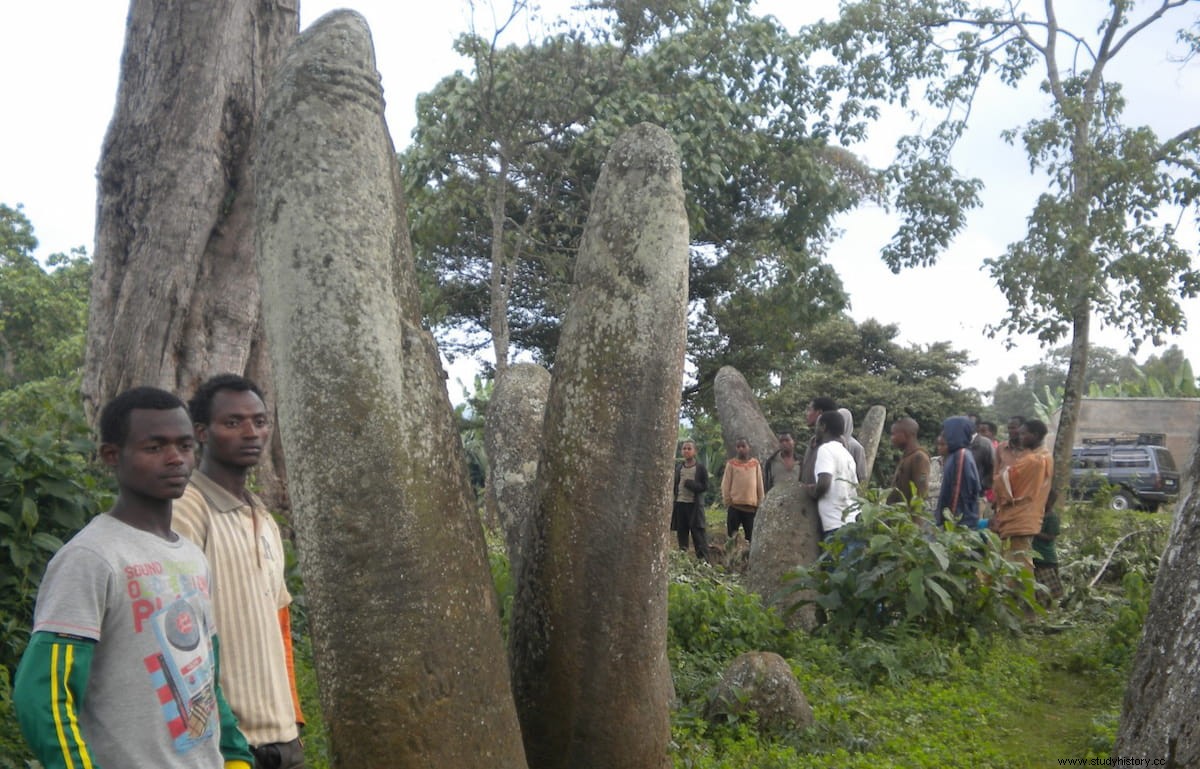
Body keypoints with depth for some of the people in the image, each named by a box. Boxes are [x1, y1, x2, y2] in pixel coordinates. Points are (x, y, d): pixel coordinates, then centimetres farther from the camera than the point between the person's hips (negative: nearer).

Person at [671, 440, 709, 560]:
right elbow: (674, 486, 15)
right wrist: (672, 503, 7)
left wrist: (689, 483, -14)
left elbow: (705, 486, -3)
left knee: (698, 534, -5)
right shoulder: (678, 467, 12)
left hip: (694, 505, -4)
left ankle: (703, 560, -5)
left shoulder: (700, 467, 0)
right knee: (681, 533, 7)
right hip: (680, 504, 4)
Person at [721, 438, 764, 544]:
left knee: (751, 537, 5)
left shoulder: (755, 463, 7)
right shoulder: (731, 464, 2)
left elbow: (760, 485, 9)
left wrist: (760, 504, 7)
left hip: (751, 507, 2)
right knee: (732, 537, 0)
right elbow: (725, 485, 2)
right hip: (734, 507, -1)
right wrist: (727, 502, -3)